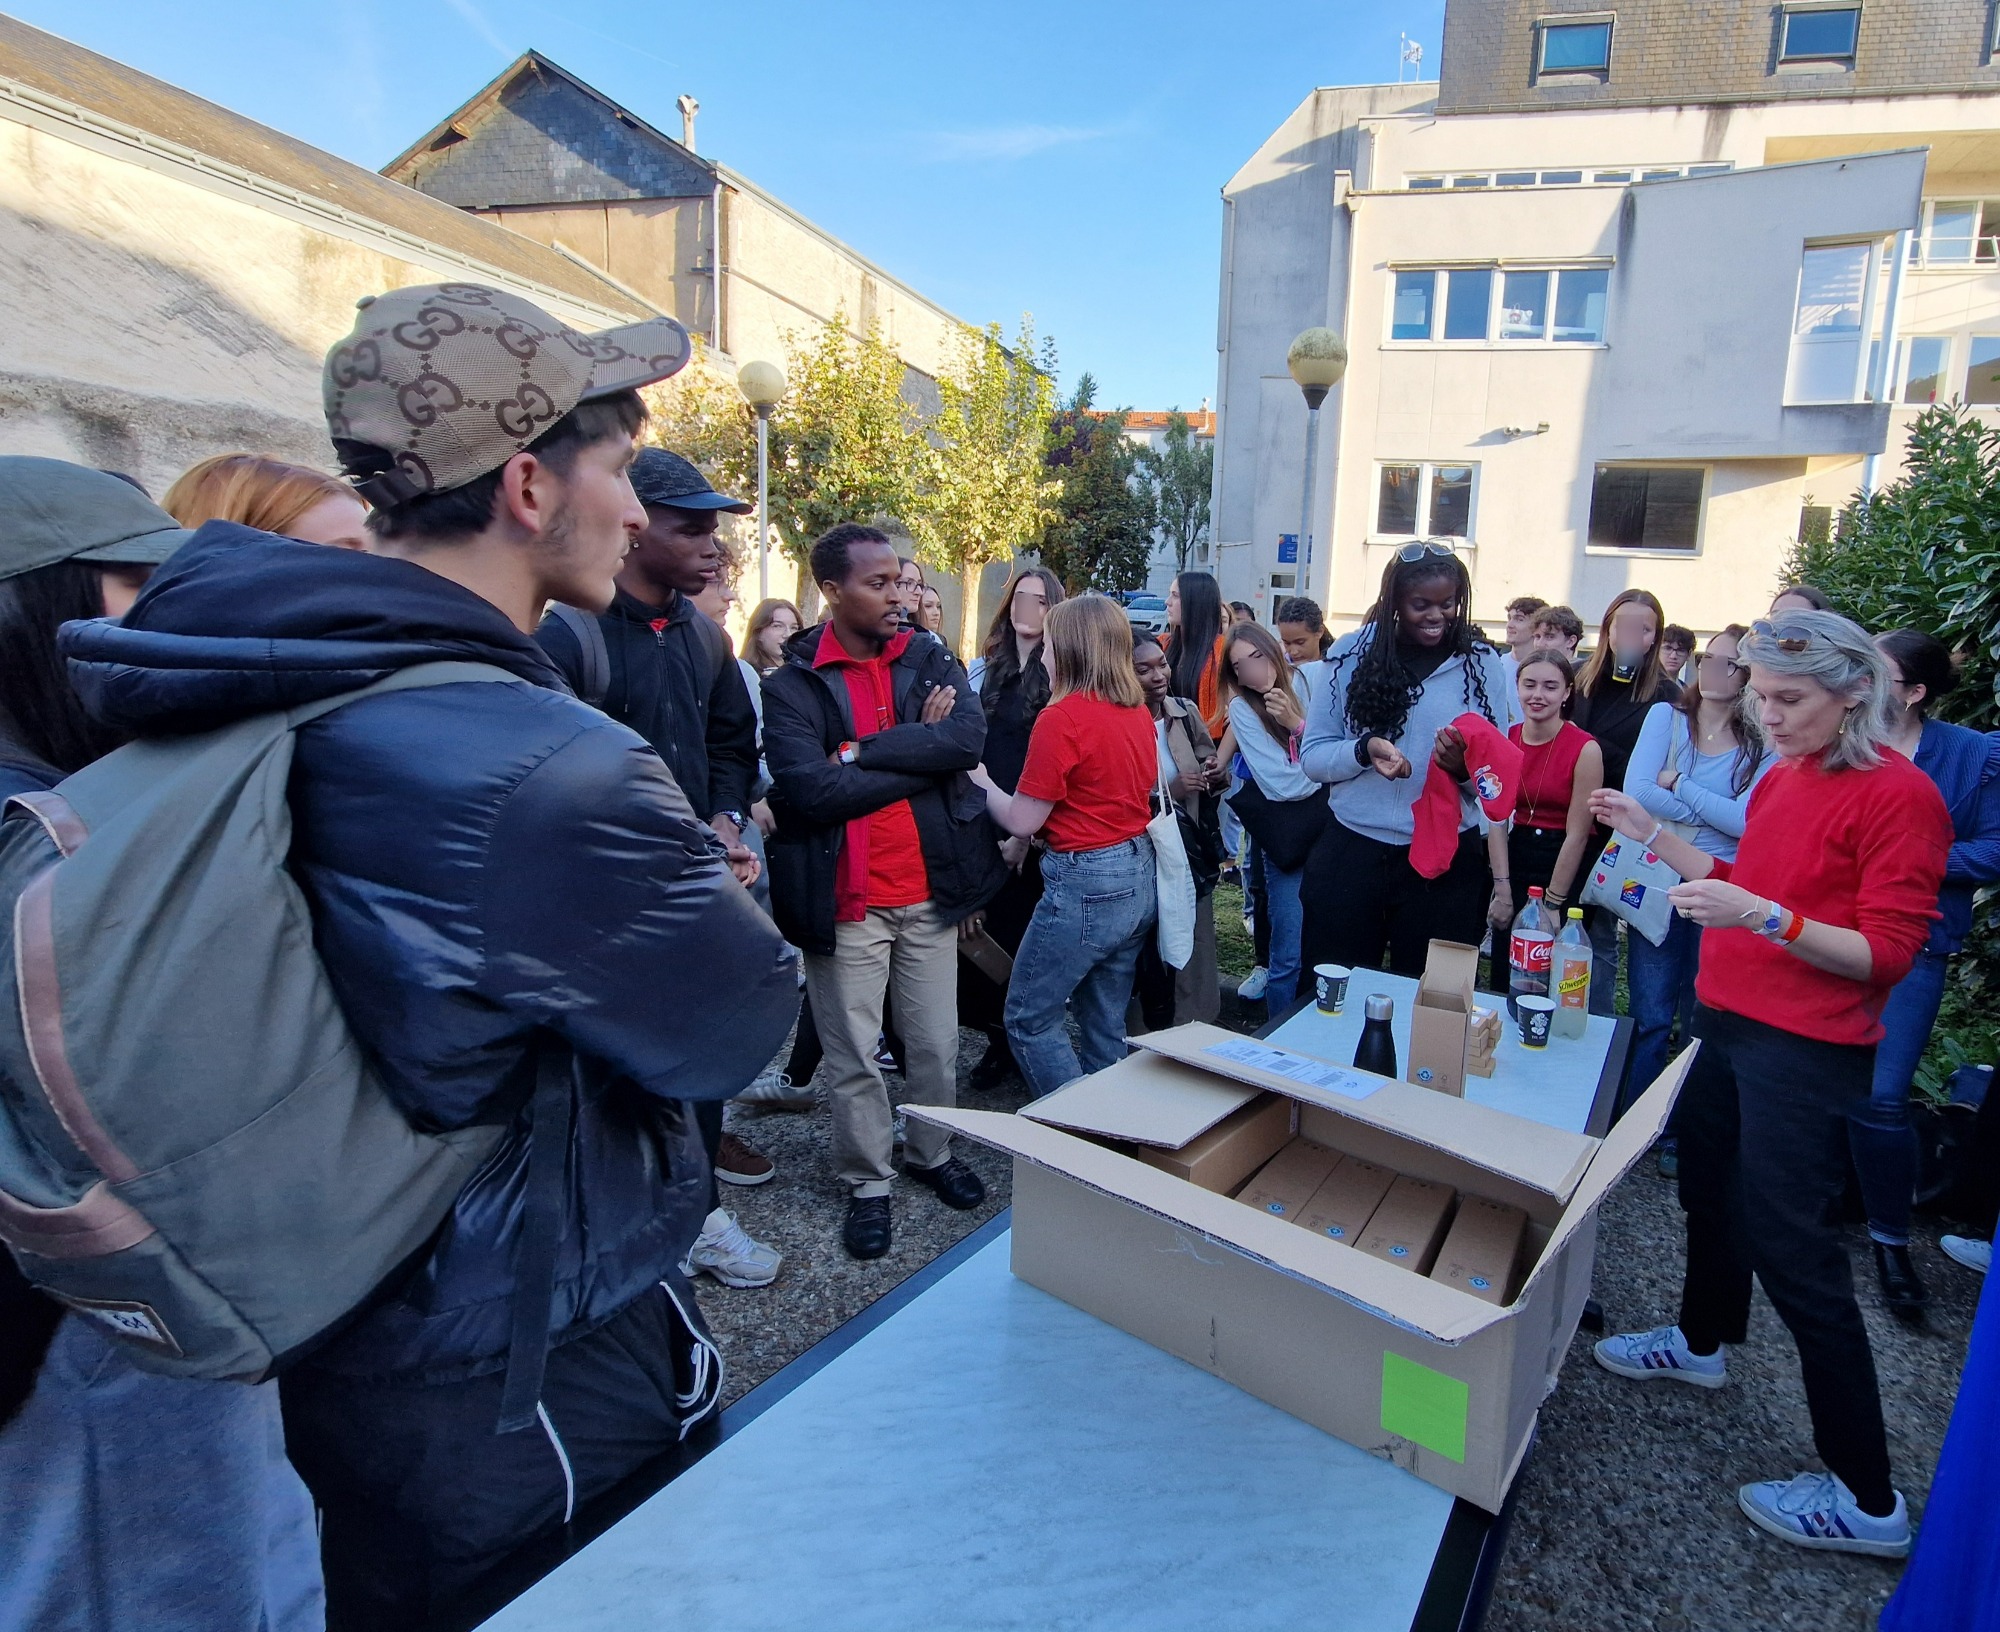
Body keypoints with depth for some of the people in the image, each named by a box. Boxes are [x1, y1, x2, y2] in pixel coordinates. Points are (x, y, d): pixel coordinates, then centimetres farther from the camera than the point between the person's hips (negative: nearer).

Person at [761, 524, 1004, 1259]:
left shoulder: (929, 658, 3)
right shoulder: (792, 685, -8)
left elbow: (970, 734, -14)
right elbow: (811, 790, -21)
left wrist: (861, 752, -19)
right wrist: (922, 754, -14)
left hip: (929, 893, 3)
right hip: (845, 901, -3)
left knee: (936, 1044, 17)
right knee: (854, 1059, 11)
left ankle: (933, 1154, 41)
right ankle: (868, 1182, 32)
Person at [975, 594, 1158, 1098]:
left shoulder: (1061, 718, -17)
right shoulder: (1139, 712, 6)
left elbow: (1022, 821, -14)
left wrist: (978, 777, 4)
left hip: (1084, 884, -8)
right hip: (1138, 878, 8)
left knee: (1030, 1020, 7)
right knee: (1107, 1026, 18)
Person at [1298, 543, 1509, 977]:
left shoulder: (1482, 663, 2)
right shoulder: (1352, 652, 0)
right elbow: (1311, 756, -1)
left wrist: (1465, 767, -19)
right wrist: (1364, 750, -20)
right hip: (1350, 853, 0)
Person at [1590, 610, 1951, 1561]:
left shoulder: (1898, 794, -14)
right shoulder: (1781, 778, 8)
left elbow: (1888, 954, -17)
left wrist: (1764, 916, -30)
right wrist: (1651, 834, 10)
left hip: (1808, 1051, -8)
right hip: (1728, 1021, 8)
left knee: (1787, 1243, -4)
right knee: (1709, 1191, 22)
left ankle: (1866, 1498, 11)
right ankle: (1702, 1341, 46)